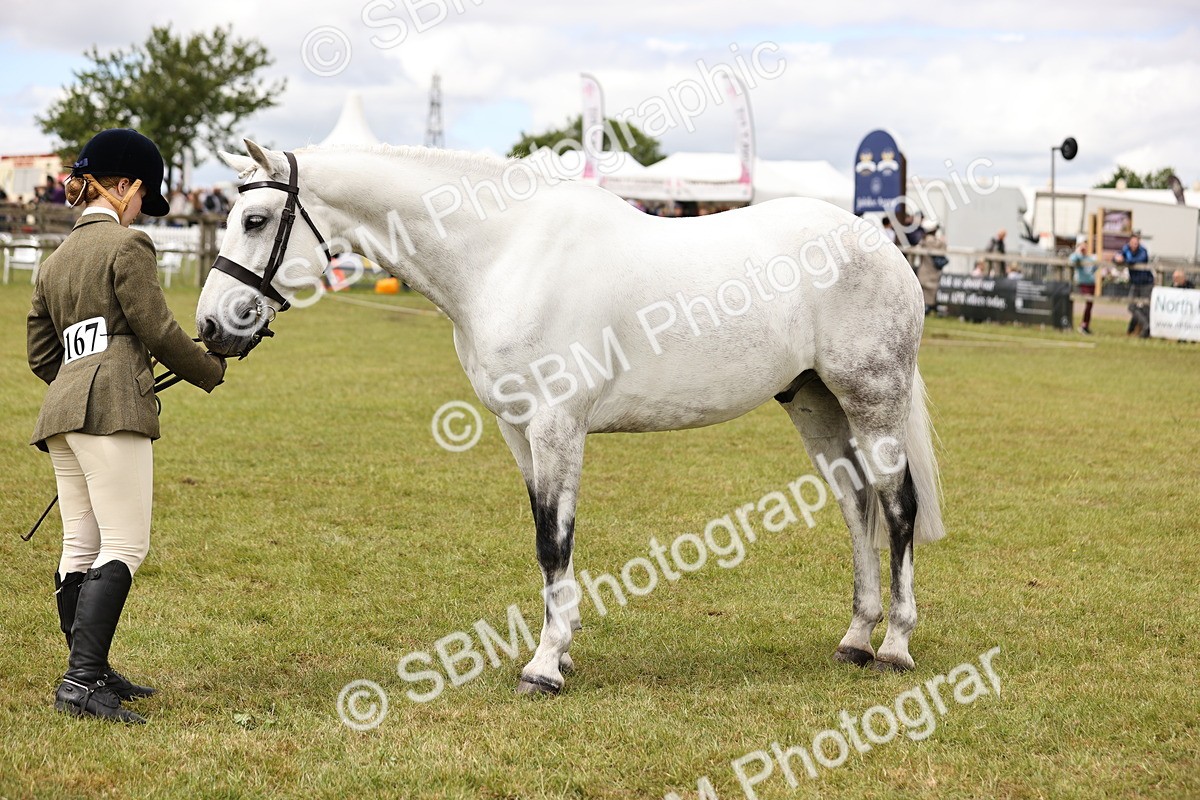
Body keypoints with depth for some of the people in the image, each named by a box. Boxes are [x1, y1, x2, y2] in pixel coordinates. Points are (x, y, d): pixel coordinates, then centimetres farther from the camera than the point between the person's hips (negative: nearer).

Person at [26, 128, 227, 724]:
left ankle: (90, 674, 16)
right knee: (124, 546, -11)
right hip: (112, 409, -9)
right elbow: (158, 330, -7)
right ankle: (80, 681, -20)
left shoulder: (54, 260, 21)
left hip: (61, 409, 9)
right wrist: (211, 371, 9)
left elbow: (40, 354, 21)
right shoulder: (126, 245, -3)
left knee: (80, 547, 11)